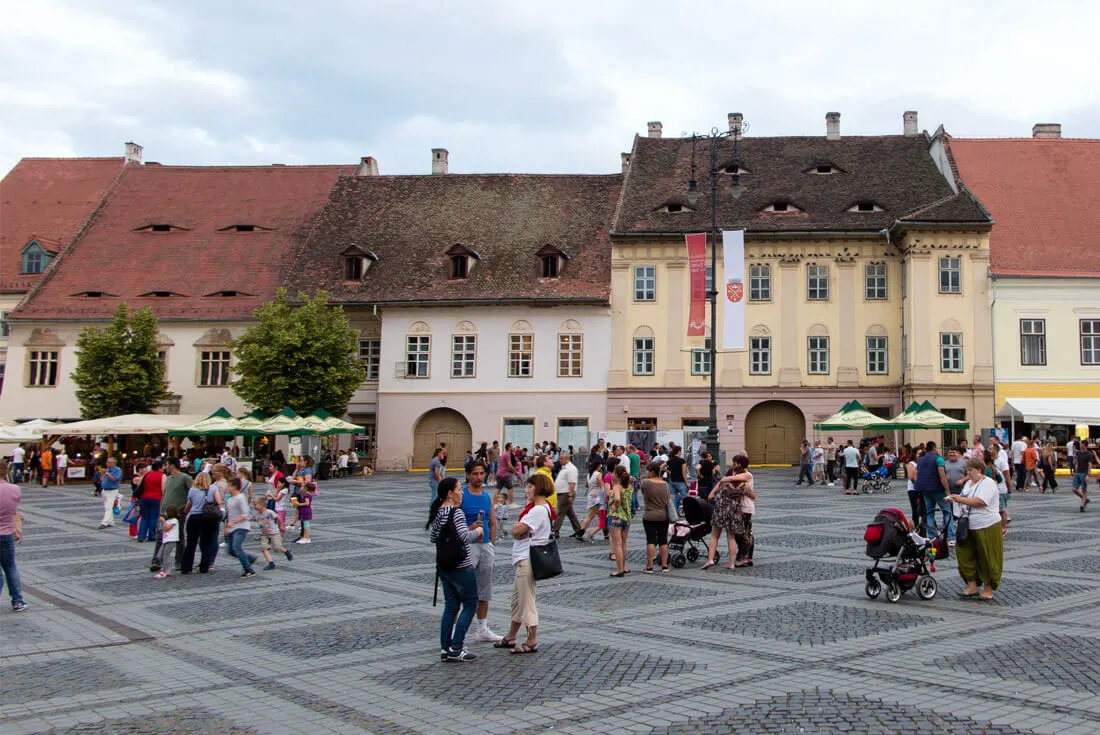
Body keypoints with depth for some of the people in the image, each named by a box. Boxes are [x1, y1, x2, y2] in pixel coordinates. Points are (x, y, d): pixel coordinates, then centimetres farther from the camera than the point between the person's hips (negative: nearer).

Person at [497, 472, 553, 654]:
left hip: (528, 559, -11)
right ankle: (511, 638, 29)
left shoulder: (539, 510, -18)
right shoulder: (534, 507, 15)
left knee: (526, 601, -3)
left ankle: (532, 642, 6)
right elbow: (517, 531, 12)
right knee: (517, 598, 18)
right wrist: (519, 531, -8)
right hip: (523, 558, 11)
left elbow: (516, 531, -24)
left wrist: (517, 530, -5)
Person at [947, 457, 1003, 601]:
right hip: (969, 527, 8)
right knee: (964, 555, 3)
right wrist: (955, 499, 1)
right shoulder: (969, 483, 15)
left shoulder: (988, 483, -11)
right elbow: (966, 501, 21)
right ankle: (972, 586, 11)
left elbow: (980, 501, -24)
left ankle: (988, 588, 14)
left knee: (987, 558, 1)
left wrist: (961, 499, -21)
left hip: (986, 527, -8)